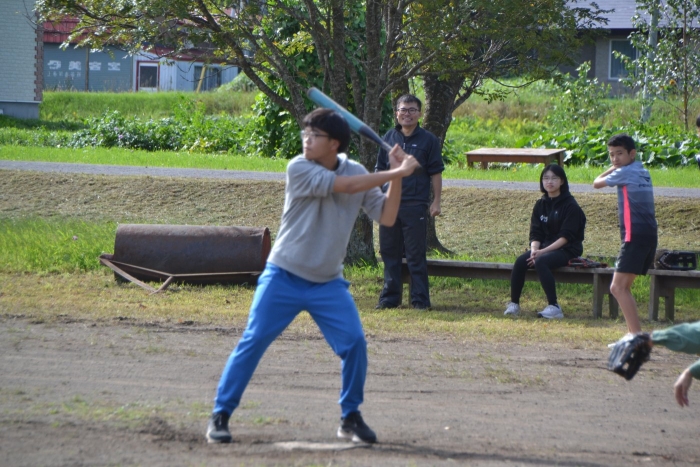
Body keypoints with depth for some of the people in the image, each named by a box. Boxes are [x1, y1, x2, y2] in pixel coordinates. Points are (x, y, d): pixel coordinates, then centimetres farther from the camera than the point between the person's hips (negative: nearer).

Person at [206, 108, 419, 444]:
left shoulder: (356, 172, 1)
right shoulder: (299, 168, -13)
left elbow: (386, 217, -1)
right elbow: (343, 185, -24)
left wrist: (397, 176, -14)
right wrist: (395, 173, -21)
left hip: (328, 284, 3)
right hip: (283, 278, -3)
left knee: (354, 343, -7)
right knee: (252, 342, -6)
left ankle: (351, 417, 11)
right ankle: (220, 415, 3)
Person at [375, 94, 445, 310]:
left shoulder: (429, 140, 1)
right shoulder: (389, 138, 10)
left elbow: (436, 172, 2)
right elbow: (380, 169, 16)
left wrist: (436, 201, -3)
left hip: (415, 205, -4)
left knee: (416, 255, -2)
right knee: (389, 252, 8)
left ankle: (420, 299, 4)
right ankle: (390, 297, 16)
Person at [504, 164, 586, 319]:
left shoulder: (570, 206, -8)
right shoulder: (541, 204, 10)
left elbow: (566, 236, -15)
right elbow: (535, 233, 6)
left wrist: (543, 251, -22)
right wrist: (534, 250, -15)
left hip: (567, 250, -6)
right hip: (545, 247, 6)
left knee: (541, 262, -34)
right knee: (520, 261, -22)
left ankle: (554, 307, -30)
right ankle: (514, 304, -14)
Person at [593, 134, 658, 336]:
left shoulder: (625, 172, -7)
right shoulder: (642, 171, 17)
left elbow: (597, 183, 8)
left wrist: (613, 168, 20)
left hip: (636, 234, -10)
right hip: (649, 234, 10)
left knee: (618, 287, -13)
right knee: (623, 287, 19)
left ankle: (637, 334, -22)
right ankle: (635, 332, 20)